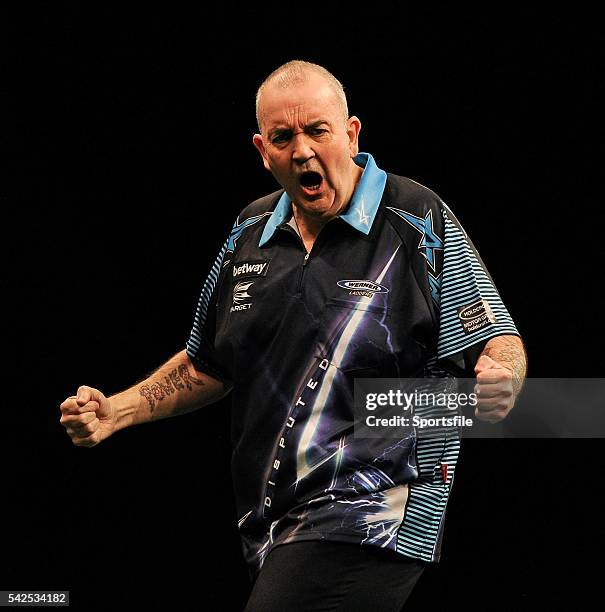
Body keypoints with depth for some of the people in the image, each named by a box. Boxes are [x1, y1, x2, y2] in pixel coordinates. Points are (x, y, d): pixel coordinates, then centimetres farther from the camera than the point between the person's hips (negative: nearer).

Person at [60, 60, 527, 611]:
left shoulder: (421, 223, -5)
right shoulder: (249, 234, 13)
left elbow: (499, 344, -5)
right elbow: (208, 366, 22)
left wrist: (498, 380, -29)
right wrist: (115, 412, 9)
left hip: (371, 519, -6)